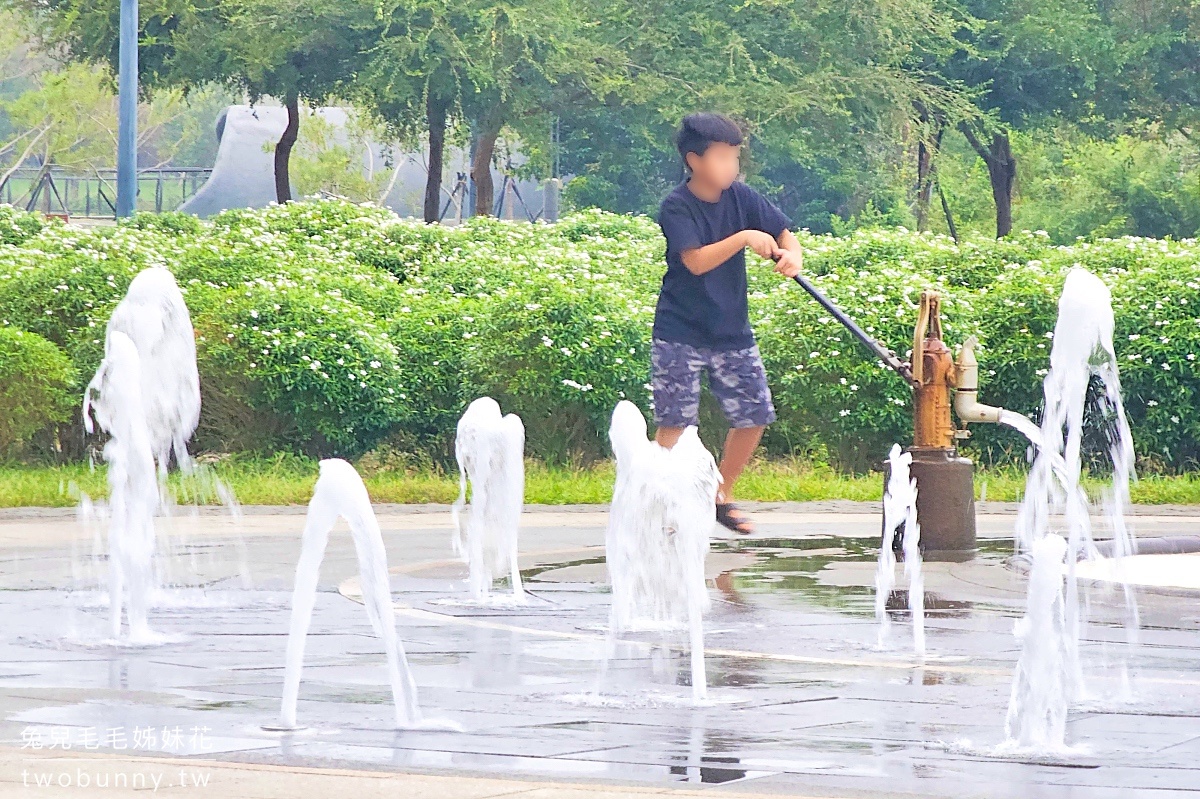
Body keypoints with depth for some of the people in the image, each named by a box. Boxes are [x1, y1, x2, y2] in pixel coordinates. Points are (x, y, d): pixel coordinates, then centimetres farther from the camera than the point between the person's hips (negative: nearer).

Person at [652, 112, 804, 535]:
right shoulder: (676, 207, -13)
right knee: (675, 422, -8)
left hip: (732, 331, 5)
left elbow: (784, 232, 5)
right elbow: (696, 261, -25)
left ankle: (722, 495, 24)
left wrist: (792, 255, -17)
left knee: (754, 416, 6)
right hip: (680, 333, -5)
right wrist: (744, 238, -31)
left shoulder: (741, 198, 1)